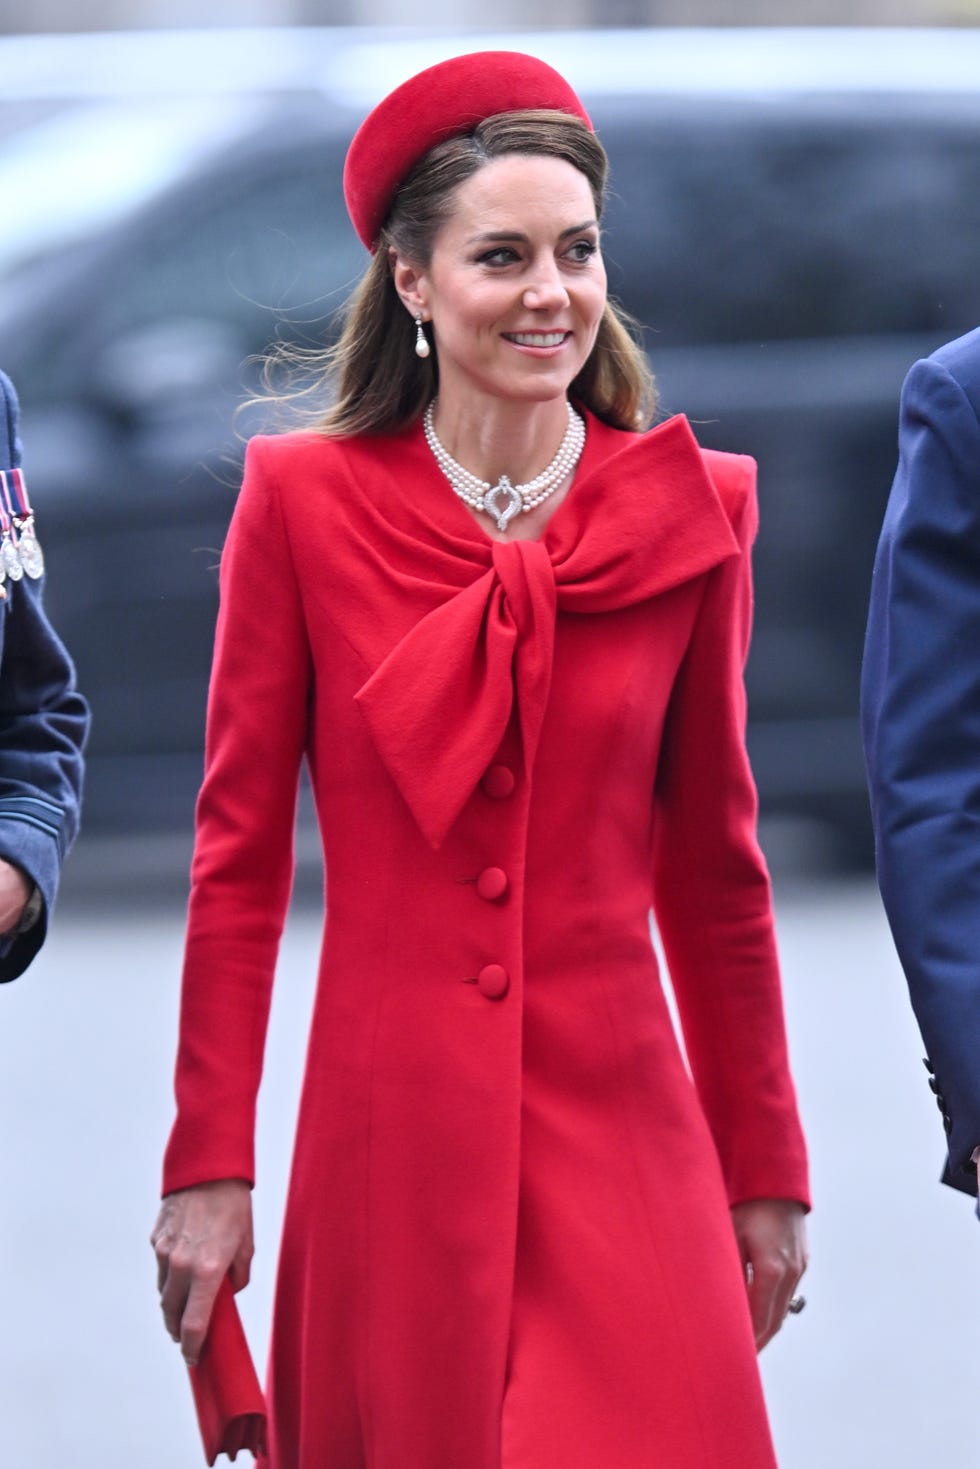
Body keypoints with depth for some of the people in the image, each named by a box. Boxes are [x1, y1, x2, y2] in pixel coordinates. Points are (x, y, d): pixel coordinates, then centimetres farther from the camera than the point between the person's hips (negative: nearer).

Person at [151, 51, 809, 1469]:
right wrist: (209, 1164, -3)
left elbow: (713, 861, 10)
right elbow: (238, 849, 1)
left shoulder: (688, 516, 3)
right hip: (389, 1138, -1)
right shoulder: (304, 502, -1)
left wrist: (765, 1175, 12)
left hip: (619, 1137, 1)